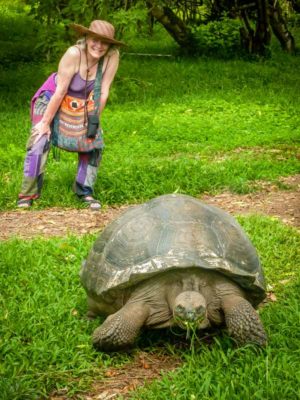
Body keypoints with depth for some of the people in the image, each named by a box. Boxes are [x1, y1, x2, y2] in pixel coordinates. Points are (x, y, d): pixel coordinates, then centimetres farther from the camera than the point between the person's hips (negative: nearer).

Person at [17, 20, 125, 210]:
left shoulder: (112, 56, -25)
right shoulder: (74, 54, -34)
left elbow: (103, 92, -18)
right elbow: (60, 92, -28)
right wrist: (46, 122, -20)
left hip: (82, 105, 4)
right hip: (51, 99, -4)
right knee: (40, 142, -14)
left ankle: (84, 191, 14)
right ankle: (28, 194, -4)